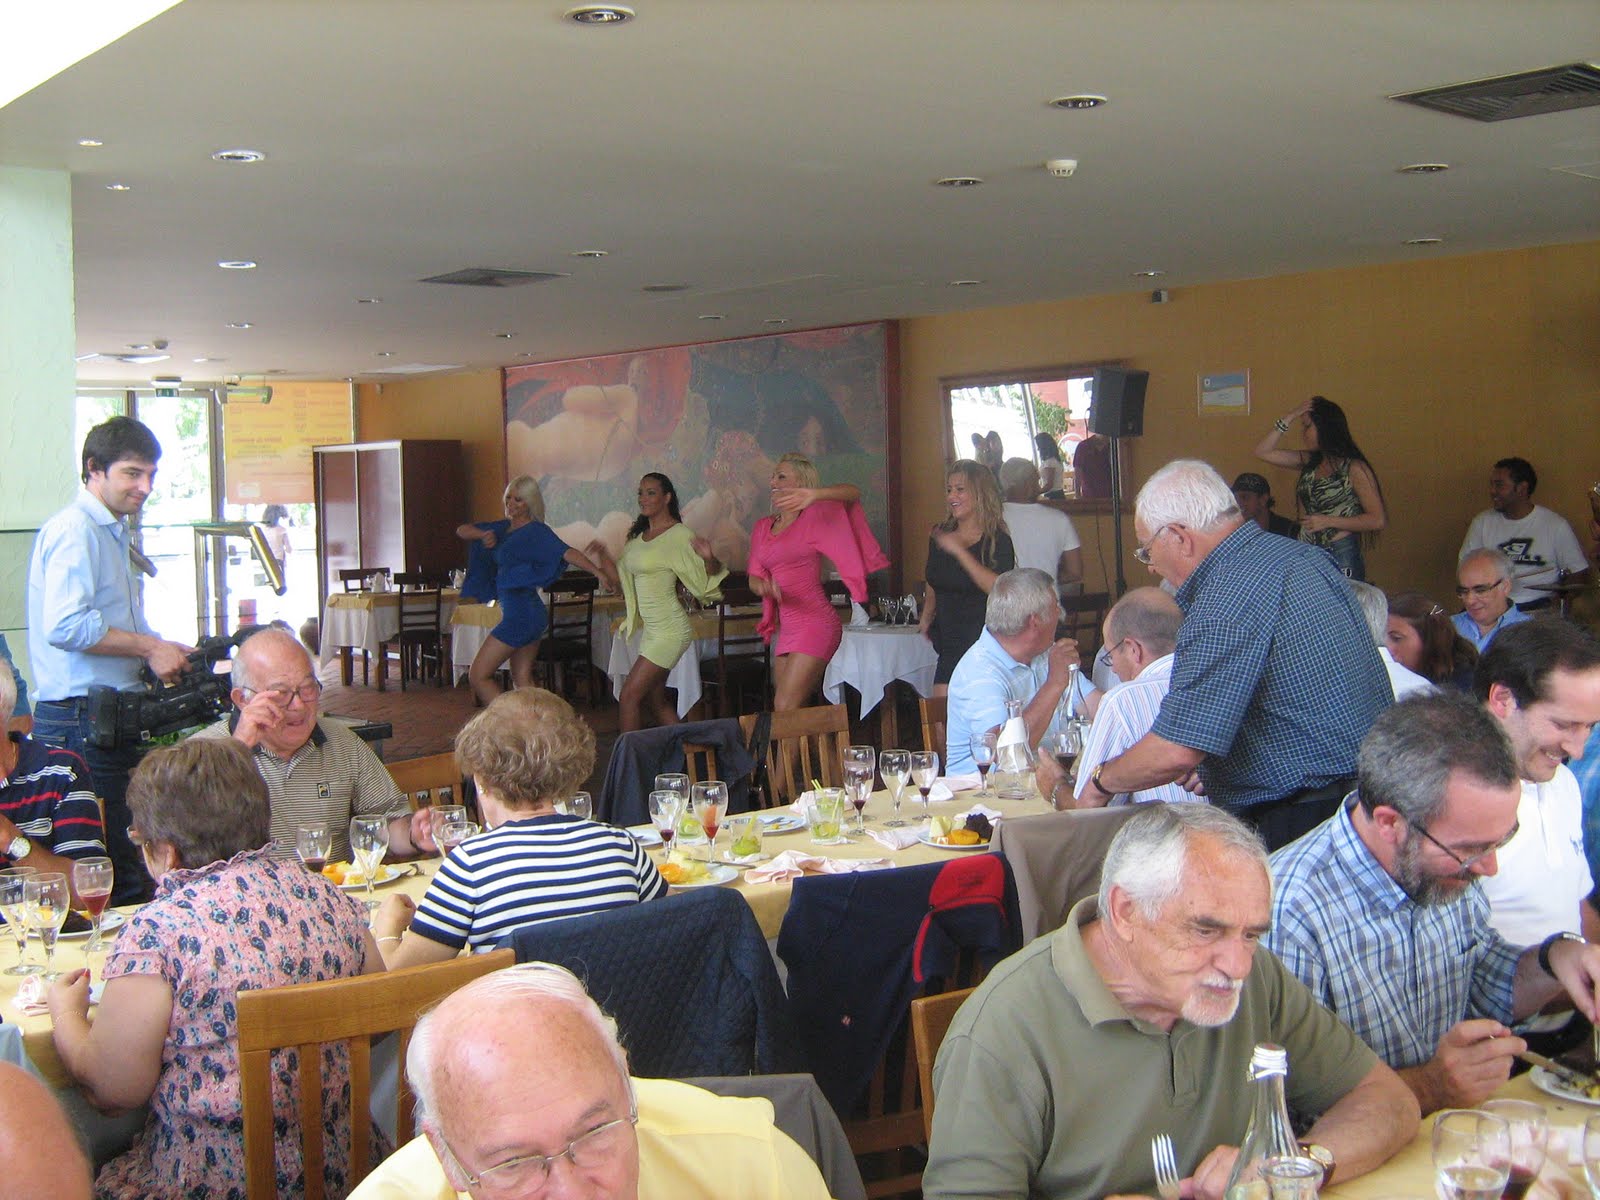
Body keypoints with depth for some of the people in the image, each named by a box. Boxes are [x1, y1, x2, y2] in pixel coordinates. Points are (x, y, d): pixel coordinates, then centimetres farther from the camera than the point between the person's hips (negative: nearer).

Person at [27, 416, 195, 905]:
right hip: (80, 722, -10)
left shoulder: (111, 532, 21)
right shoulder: (76, 530, -12)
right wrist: (149, 648, -17)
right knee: (111, 878, -8)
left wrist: (162, 653, 12)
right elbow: (64, 626, -24)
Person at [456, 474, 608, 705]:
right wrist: (483, 534, -7)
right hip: (527, 615, 9)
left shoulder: (537, 532, -12)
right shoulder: (503, 528, 13)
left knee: (478, 676, -4)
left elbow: (567, 552, -26)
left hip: (520, 614, -9)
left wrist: (598, 571, -40)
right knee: (522, 680, 10)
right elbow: (461, 531, 15)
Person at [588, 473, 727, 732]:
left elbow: (708, 580, -11)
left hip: (669, 631, -9)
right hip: (652, 630, 9)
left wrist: (710, 559, -32)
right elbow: (620, 580, 18)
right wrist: (602, 555, 6)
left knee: (628, 697, -8)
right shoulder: (638, 536, 13)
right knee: (655, 700, 14)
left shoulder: (679, 535, -11)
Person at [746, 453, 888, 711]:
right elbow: (754, 577, 10)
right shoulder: (762, 528, 15)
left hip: (815, 623, -8)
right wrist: (762, 585, -15)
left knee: (785, 709, -14)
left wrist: (814, 495, -36)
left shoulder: (813, 518, -4)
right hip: (787, 629, 8)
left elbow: (854, 492, -18)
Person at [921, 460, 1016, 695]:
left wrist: (959, 552, -22)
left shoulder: (998, 541, -6)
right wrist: (926, 618, 15)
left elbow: (1000, 589, -22)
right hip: (949, 645, 5)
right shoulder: (940, 535, 12)